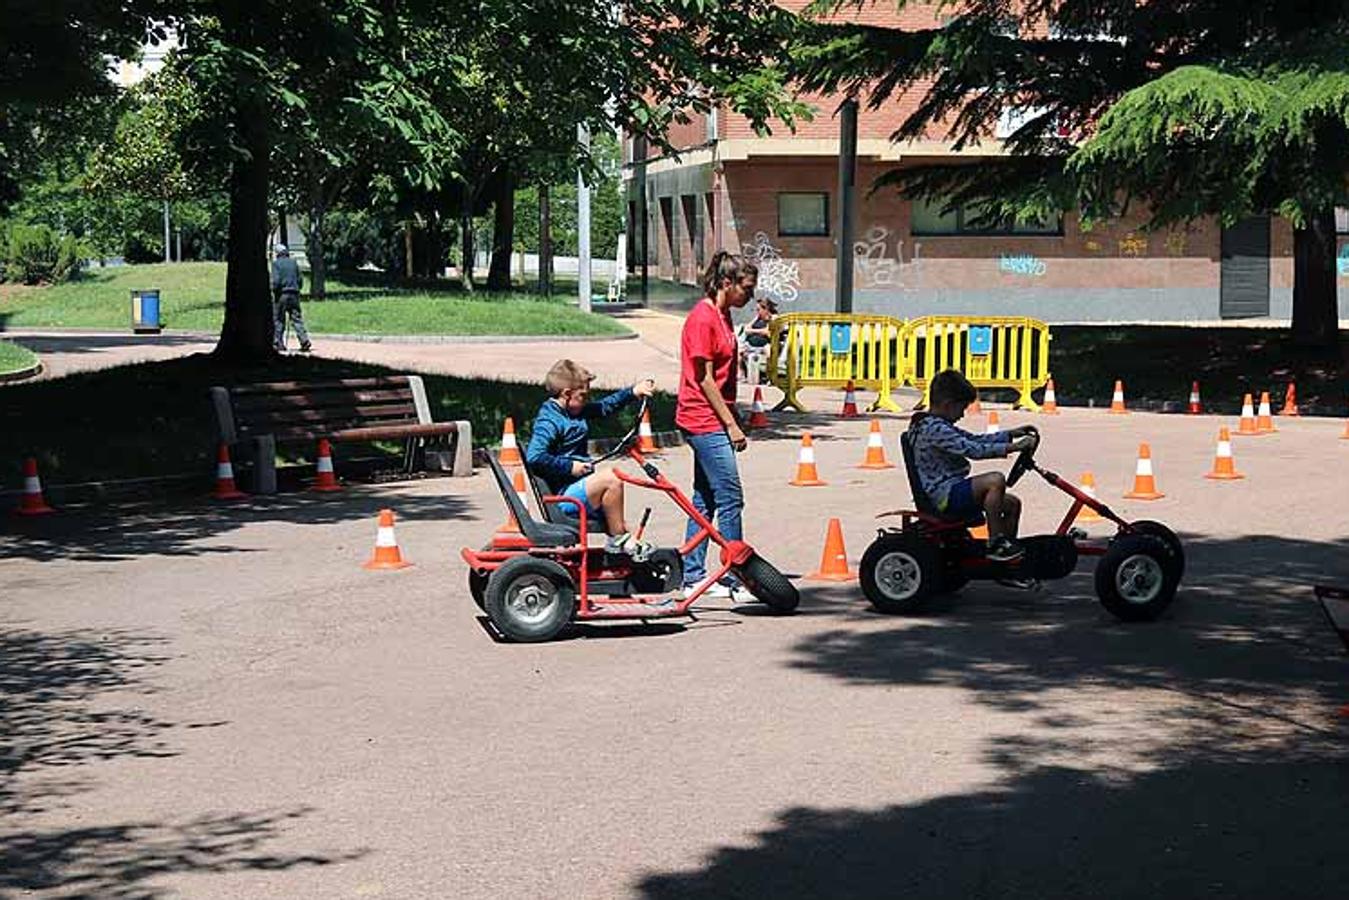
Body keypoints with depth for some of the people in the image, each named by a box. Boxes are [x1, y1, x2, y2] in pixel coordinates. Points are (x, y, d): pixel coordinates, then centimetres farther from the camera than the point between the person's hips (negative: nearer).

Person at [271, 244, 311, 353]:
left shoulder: (276, 263, -3)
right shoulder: (294, 263, 10)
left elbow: (276, 280, -13)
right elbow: (300, 279, 10)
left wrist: (274, 291, -2)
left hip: (281, 294, -4)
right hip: (294, 294, 4)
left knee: (279, 320, 5)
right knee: (297, 319, 3)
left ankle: (279, 344, 4)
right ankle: (304, 340, -10)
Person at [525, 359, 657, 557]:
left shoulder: (578, 411, 12)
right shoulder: (548, 422, -16)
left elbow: (605, 406, 26)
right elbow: (534, 457, -28)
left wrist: (633, 392, 18)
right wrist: (570, 466, -23)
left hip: (577, 492, 10)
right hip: (563, 497, -10)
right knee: (611, 478, -24)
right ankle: (617, 538, -12)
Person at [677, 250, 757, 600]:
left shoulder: (722, 315, 13)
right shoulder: (702, 318, -15)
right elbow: (704, 379, -16)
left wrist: (733, 417, 17)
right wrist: (731, 424, -15)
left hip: (713, 421, 10)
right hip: (705, 421, -10)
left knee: (705, 499, 12)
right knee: (730, 499, -8)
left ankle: (693, 578, 17)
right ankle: (734, 580, -4)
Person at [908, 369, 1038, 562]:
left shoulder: (940, 427, 17)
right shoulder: (934, 429, -18)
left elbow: (975, 440, 22)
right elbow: (973, 450, -24)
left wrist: (1012, 434, 15)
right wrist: (1013, 447, -22)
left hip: (951, 492, 11)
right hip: (944, 494, -11)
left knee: (1012, 503, 10)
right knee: (995, 480, -26)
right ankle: (995, 543, -21)